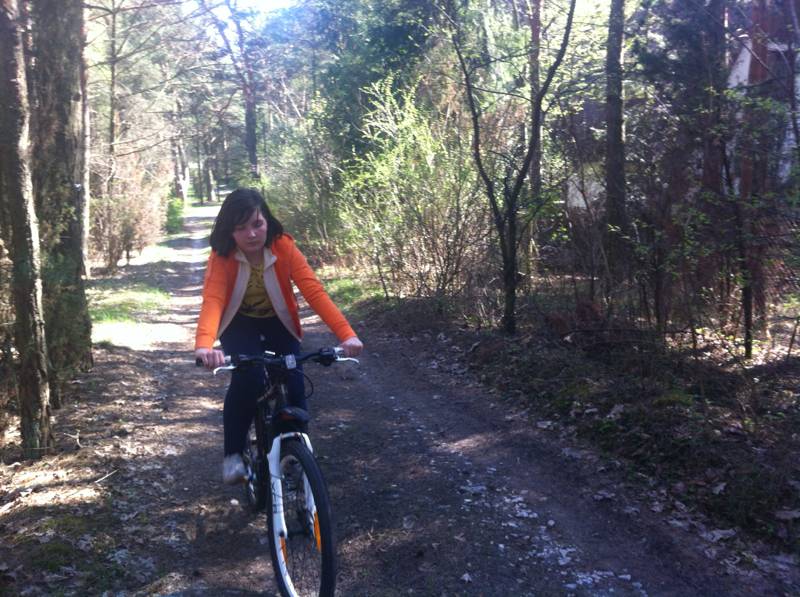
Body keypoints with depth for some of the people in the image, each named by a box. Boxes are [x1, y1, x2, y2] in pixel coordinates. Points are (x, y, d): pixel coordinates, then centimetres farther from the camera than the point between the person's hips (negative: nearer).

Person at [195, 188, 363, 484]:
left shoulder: (283, 247, -24)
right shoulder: (222, 256, -25)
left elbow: (314, 290, -33)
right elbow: (212, 300, -39)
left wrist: (346, 334, -47)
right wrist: (204, 345, -60)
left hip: (278, 323, 1)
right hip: (240, 325, -1)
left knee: (293, 385, -15)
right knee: (247, 379, -26)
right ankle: (233, 454, -6)